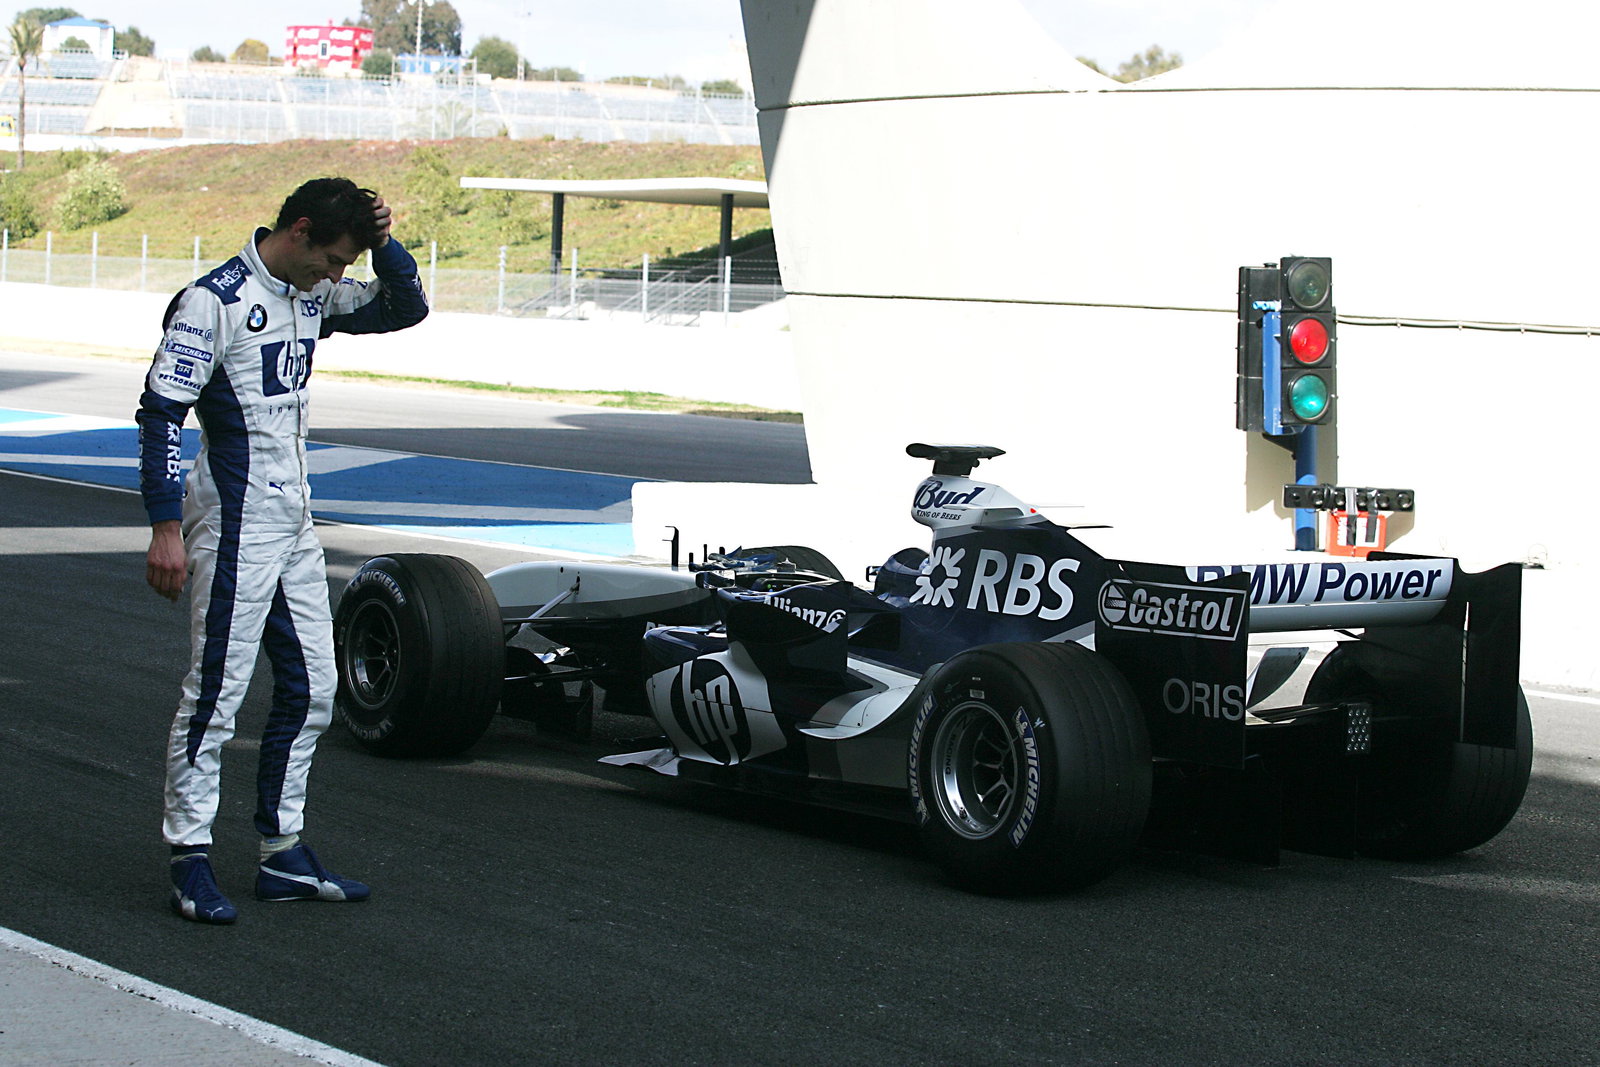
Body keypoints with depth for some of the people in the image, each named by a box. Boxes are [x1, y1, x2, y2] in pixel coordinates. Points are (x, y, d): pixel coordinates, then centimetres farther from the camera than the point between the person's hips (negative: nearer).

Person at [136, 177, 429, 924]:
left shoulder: (314, 297, 10)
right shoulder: (213, 302, -13)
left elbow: (404, 308, 21)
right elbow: (160, 412, -15)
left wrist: (384, 244, 1)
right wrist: (165, 527, -19)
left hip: (294, 521, 9)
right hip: (233, 524, -9)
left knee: (312, 690, 10)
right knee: (217, 691, -5)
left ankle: (283, 854, 19)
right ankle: (190, 858, 2)